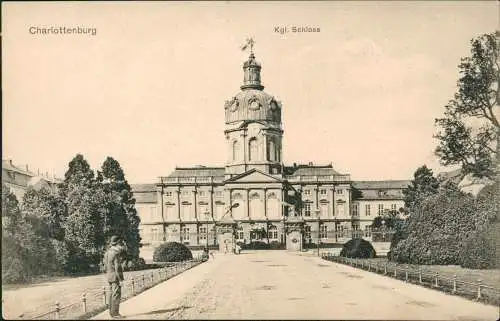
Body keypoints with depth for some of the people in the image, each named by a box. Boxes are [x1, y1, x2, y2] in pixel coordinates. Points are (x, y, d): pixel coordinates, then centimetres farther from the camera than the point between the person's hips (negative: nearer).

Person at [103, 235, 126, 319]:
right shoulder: (116, 253, -19)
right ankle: (115, 313, -4)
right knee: (116, 295, -5)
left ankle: (112, 312, 18)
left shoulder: (107, 252, 10)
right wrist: (120, 280, -20)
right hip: (116, 276, -9)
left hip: (109, 275, 9)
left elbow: (106, 265, 15)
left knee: (112, 294, 14)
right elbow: (117, 267, -22)